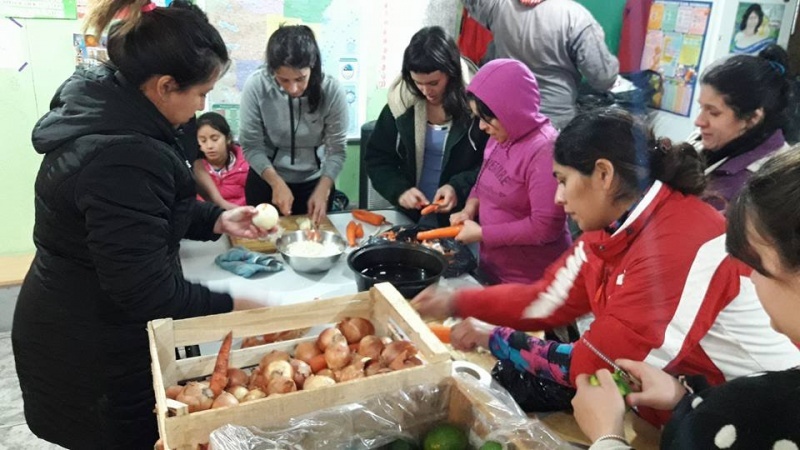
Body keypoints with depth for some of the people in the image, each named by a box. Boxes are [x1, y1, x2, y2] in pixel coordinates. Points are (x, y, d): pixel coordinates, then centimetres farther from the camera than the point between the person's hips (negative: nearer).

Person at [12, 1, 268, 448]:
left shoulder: (106, 112, -1)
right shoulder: (123, 159, -33)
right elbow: (144, 289, -29)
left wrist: (216, 220, 2)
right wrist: (229, 307, -17)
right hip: (91, 355, -9)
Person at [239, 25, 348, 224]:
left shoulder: (331, 90, -21)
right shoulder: (256, 85, -21)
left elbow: (336, 149, -14)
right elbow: (251, 146, -15)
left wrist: (322, 190, -24)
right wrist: (277, 183, -25)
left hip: (314, 181, 0)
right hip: (265, 179, 0)